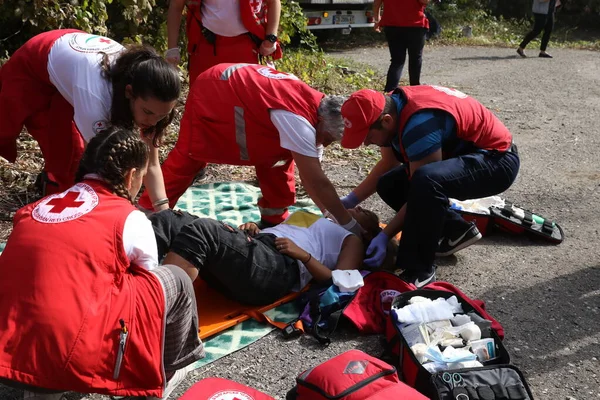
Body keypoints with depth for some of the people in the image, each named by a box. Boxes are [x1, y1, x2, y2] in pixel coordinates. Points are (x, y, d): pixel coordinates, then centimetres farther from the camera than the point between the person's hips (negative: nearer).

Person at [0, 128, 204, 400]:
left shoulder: (36, 208, 16)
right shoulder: (131, 220, 1)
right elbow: (149, 286, 16)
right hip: (76, 358, -6)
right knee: (175, 281, 11)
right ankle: (165, 374, 30)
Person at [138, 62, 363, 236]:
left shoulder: (313, 108, -8)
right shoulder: (297, 119, -36)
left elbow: (311, 178, -4)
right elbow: (317, 182, -38)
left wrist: (333, 215, -10)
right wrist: (349, 225, -33)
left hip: (242, 89, 9)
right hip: (211, 93, -8)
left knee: (278, 158, 3)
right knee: (186, 158, -3)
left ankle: (275, 219, 12)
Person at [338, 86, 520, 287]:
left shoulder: (420, 123, -32)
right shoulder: (390, 106, -5)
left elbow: (422, 190, -27)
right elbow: (387, 164, 9)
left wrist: (384, 236, -24)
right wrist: (349, 201, 3)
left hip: (497, 159, -9)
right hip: (463, 155, 9)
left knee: (425, 182, -37)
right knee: (388, 185, 2)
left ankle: (419, 270, -22)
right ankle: (456, 230, 11)